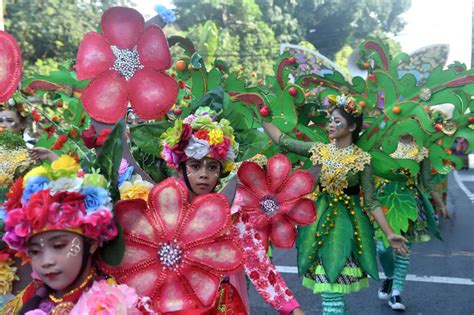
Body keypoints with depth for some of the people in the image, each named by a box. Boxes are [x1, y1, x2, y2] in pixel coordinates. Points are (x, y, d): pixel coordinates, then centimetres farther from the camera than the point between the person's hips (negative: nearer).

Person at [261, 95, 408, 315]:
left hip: (346, 221, -3)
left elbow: (371, 201, -6)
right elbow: (283, 141, 4)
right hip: (320, 218, 4)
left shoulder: (361, 159, -8)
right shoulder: (319, 150, 1)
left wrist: (389, 233, -11)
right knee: (327, 281, 9)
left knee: (332, 284, -2)